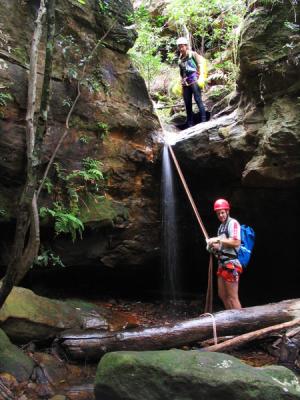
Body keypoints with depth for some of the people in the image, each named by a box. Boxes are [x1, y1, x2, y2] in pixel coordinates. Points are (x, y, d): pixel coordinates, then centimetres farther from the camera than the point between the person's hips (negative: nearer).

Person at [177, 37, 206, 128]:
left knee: (198, 100, -10)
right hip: (185, 83, 6)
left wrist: (198, 77, -8)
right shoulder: (180, 58, 15)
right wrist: (182, 80, 15)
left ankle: (203, 121, -9)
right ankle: (190, 123, 12)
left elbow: (200, 65, -4)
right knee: (187, 104, 6)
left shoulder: (193, 54, 0)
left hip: (194, 81, -6)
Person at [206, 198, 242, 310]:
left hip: (231, 264, -10)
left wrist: (218, 240, -17)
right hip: (222, 264, 10)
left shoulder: (233, 223, -9)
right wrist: (215, 246, 6)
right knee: (222, 295, 16)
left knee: (233, 297, -6)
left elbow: (236, 242, -22)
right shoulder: (221, 226, 19)